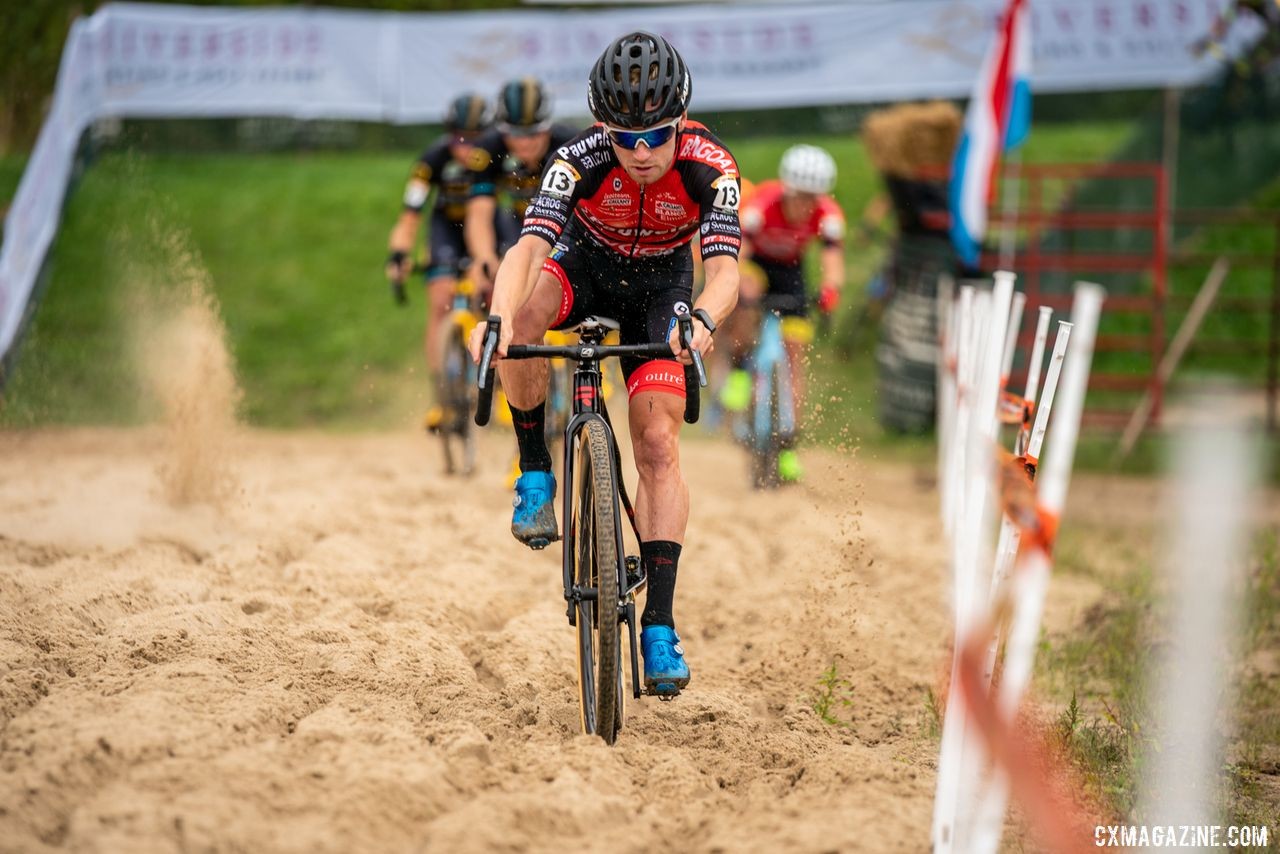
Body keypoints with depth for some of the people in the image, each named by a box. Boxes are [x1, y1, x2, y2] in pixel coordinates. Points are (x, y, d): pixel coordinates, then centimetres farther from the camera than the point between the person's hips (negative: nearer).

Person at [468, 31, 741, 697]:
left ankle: (659, 625, -12)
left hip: (660, 286, 0)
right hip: (585, 266, 0)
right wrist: (499, 315, -62)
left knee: (658, 446, -14)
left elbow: (724, 269, -40)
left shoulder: (710, 167, -30)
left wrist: (703, 320, -63)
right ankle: (535, 469, -16)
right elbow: (529, 246, -42)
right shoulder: (582, 157, -31)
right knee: (522, 312, -36)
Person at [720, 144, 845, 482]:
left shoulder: (828, 215, -29)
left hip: (789, 270, 2)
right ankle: (739, 370, -18)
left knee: (796, 351, -7)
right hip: (753, 260, -2)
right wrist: (742, 279, -64)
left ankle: (788, 446, 0)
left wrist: (830, 288, -62)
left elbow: (833, 258, -41)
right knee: (748, 288, -38)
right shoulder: (761, 205, -35)